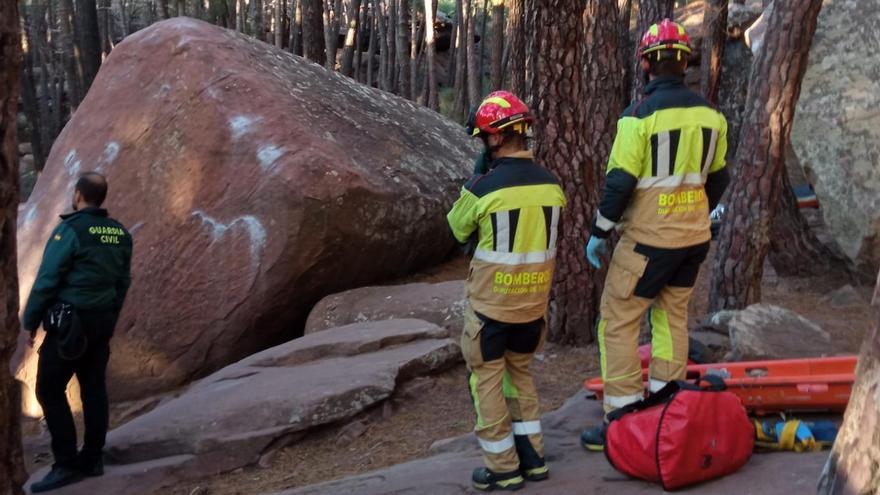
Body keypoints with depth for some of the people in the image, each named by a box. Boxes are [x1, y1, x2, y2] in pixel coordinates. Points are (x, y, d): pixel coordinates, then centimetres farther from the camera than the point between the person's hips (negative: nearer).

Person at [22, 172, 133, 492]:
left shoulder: (70, 229, -14)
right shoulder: (120, 234, 7)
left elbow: (47, 280, -13)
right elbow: (123, 282, 12)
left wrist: (29, 321, -4)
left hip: (70, 322, -7)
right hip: (103, 320, 7)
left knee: (49, 390, -1)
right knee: (94, 388, 11)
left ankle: (67, 464, -2)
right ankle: (92, 460, 15)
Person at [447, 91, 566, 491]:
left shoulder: (483, 188, -19)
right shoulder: (551, 185, -4)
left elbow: (457, 229, 0)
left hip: (491, 303, -5)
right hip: (535, 300, 5)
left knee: (487, 381, 10)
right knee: (520, 374, 23)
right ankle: (532, 458, 26)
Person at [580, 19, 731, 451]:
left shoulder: (640, 115, -15)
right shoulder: (710, 114, 4)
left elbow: (620, 182, -15)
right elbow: (718, 178, 13)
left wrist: (599, 233, -5)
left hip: (648, 239, -6)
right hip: (695, 237, 7)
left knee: (617, 322, 3)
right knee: (672, 317, 18)